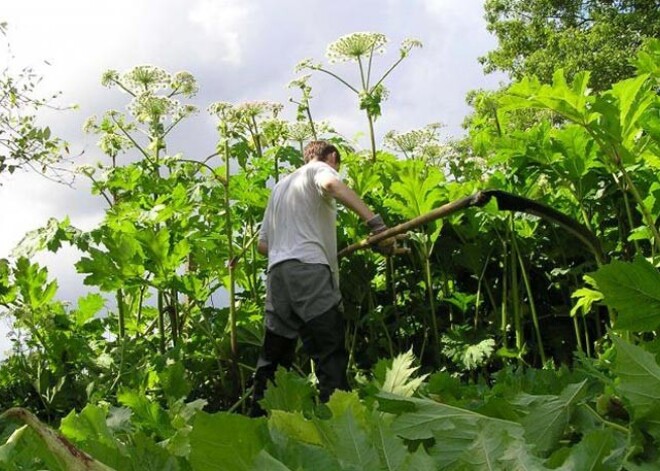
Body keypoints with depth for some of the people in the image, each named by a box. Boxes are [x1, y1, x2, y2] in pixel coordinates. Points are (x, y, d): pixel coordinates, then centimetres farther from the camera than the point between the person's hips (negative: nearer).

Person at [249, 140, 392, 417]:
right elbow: (331, 184, -17)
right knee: (331, 352, -12)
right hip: (309, 271, -7)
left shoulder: (280, 186, 32)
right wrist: (374, 222, -26)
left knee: (274, 355, 11)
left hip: (277, 274, 7)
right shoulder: (320, 169, 11)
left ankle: (258, 418, 10)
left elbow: (263, 244, 30)